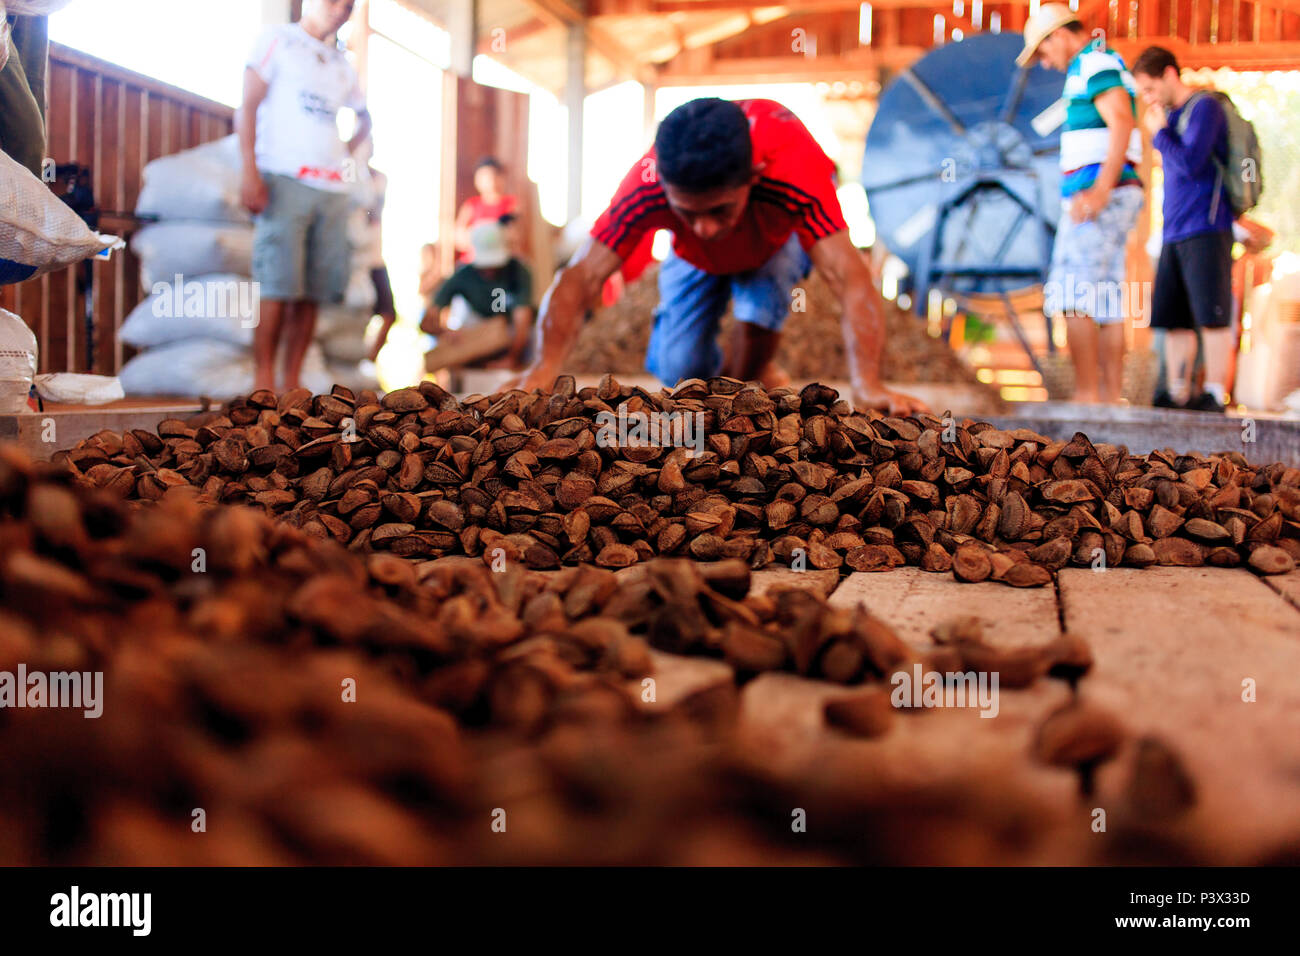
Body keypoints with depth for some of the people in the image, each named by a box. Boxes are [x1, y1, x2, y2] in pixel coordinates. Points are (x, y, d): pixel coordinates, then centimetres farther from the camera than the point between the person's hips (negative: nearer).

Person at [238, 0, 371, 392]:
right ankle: (263, 380, -9)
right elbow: (249, 106, -1)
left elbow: (364, 116, 38)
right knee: (278, 287, -11)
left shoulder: (342, 65, 23)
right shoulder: (277, 40, 7)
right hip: (285, 180, -5)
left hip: (333, 187, 5)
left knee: (312, 293, 0)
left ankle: (292, 383, 4)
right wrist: (251, 173, -13)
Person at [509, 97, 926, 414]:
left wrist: (868, 385, -67)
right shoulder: (647, 184, -41)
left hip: (777, 241, -2)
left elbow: (850, 279, -54)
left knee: (760, 310, -31)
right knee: (677, 367, -8)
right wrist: (544, 368, -61)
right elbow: (580, 277, -45)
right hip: (695, 258, 2)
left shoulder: (794, 169, -47)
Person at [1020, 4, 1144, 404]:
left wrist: (1100, 190, -28)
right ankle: (1110, 397, 8)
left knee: (1072, 297, -14)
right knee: (1106, 304, 8)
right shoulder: (1102, 64, 25)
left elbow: (1122, 121, -20)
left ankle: (1086, 395, -17)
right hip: (1100, 196, 10)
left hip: (1097, 192, -10)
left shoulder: (1095, 62, -7)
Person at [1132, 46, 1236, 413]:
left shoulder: (1204, 107, -5)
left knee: (1211, 314, -8)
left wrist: (1158, 133, -4)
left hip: (1205, 233, -8)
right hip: (1173, 234, 8)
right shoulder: (1170, 115, 19)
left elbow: (1190, 163, -16)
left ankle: (1215, 394, -6)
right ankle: (1177, 395, 9)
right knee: (1174, 319, 6)